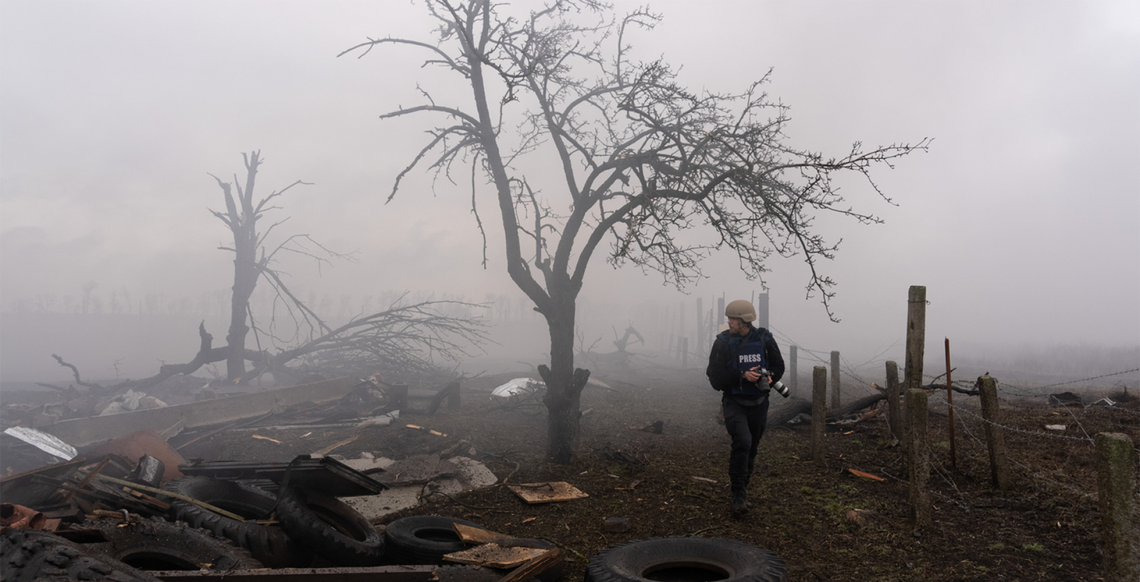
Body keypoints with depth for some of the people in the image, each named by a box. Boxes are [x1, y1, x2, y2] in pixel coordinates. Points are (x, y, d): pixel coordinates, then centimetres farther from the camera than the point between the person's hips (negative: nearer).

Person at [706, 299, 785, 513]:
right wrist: (743, 376, -24)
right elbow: (716, 376, -12)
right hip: (734, 402, -3)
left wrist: (769, 378, -14)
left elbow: (778, 366, 8)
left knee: (751, 449, 13)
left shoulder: (764, 339, -3)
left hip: (758, 403, 3)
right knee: (742, 441, -23)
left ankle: (742, 486, 35)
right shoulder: (723, 342, -8)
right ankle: (739, 495, -11)